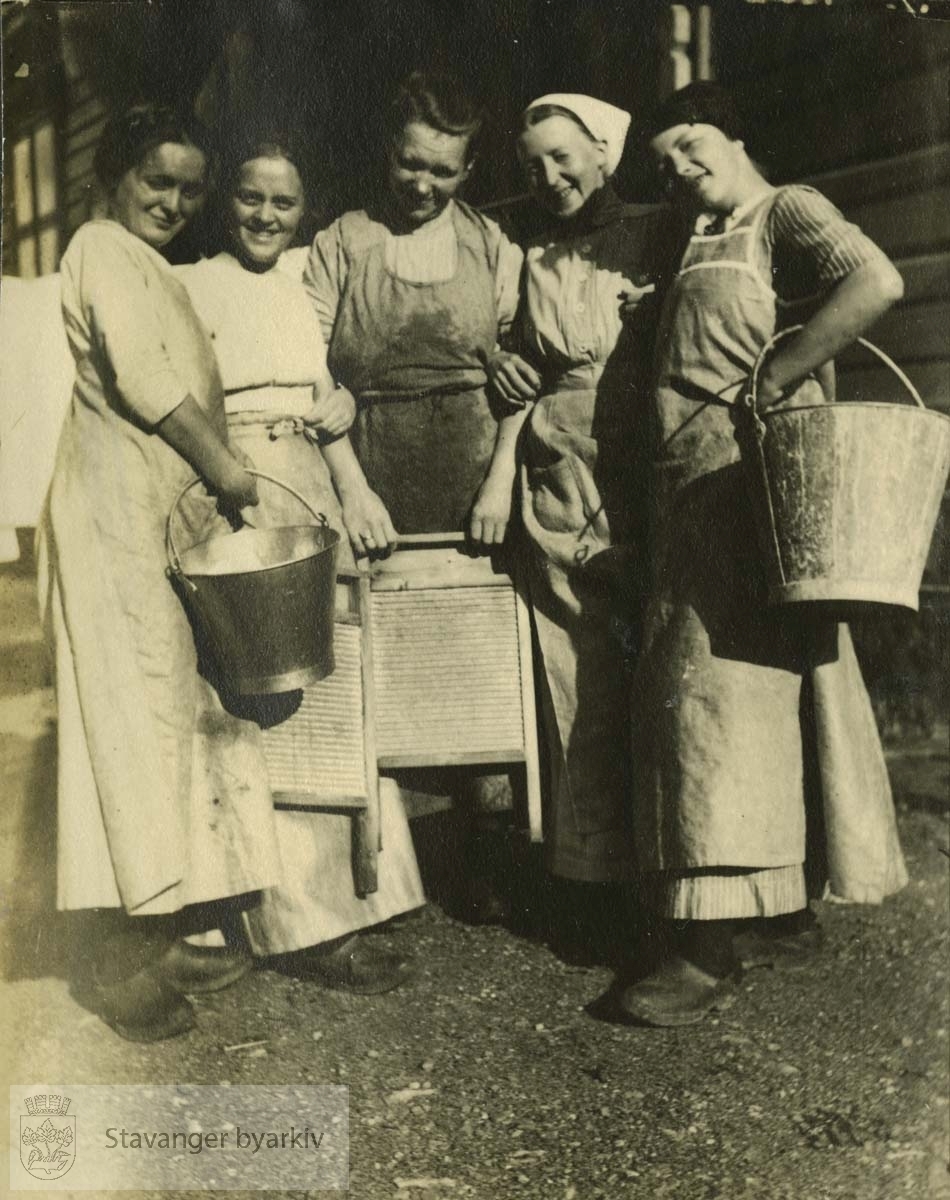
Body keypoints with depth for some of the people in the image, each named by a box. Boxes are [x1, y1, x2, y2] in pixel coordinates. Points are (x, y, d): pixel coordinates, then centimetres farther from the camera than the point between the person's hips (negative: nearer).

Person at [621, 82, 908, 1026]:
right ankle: (785, 889, 27)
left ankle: (711, 949, -8)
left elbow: (875, 282, -21)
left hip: (752, 481, -9)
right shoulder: (698, 244, 23)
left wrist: (770, 381, -22)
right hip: (695, 494, 9)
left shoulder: (787, 212, -2)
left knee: (720, 686, -12)